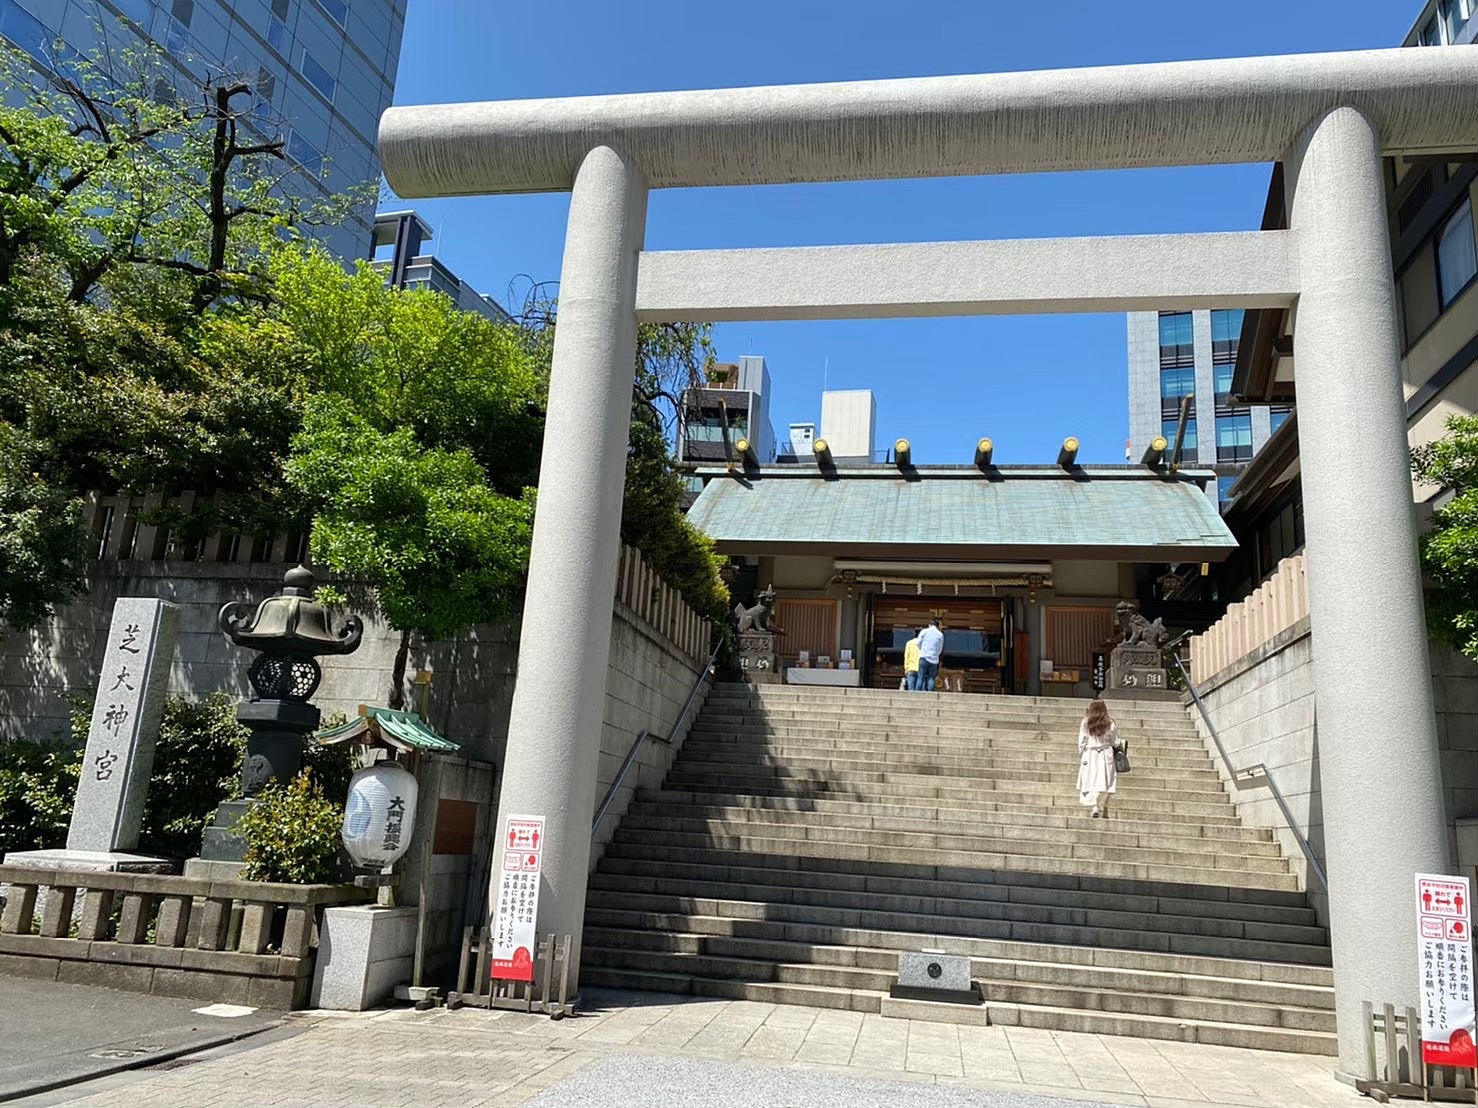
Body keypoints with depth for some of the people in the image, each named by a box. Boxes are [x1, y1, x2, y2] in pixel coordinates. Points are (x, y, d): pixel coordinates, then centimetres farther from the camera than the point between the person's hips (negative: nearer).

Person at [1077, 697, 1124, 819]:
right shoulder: (1109, 724, -3)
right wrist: (1121, 742, 26)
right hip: (1105, 756, 1)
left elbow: (1081, 743, -2)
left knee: (1090, 782, 1)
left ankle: (1095, 807, -16)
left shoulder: (1085, 723, -4)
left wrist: (1081, 757, 9)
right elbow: (1116, 743, 4)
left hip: (1089, 755, 0)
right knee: (1105, 784, 9)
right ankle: (1103, 810, 11)